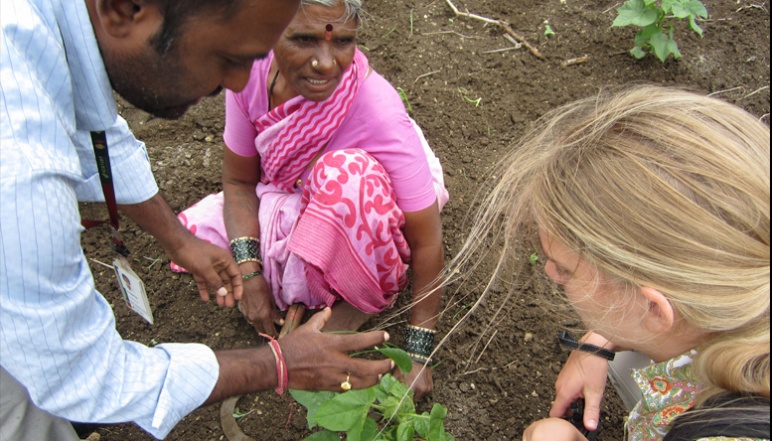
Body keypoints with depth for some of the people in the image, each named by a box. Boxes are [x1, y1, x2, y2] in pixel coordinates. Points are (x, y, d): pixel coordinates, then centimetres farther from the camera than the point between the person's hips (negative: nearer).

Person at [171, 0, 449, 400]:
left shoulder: (378, 113, -33)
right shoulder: (251, 71, -20)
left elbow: (427, 240, -28)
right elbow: (238, 180, -8)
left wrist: (418, 354, -27)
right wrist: (250, 273, -20)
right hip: (288, 210, 5)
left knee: (346, 172, -36)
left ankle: (364, 301, -12)